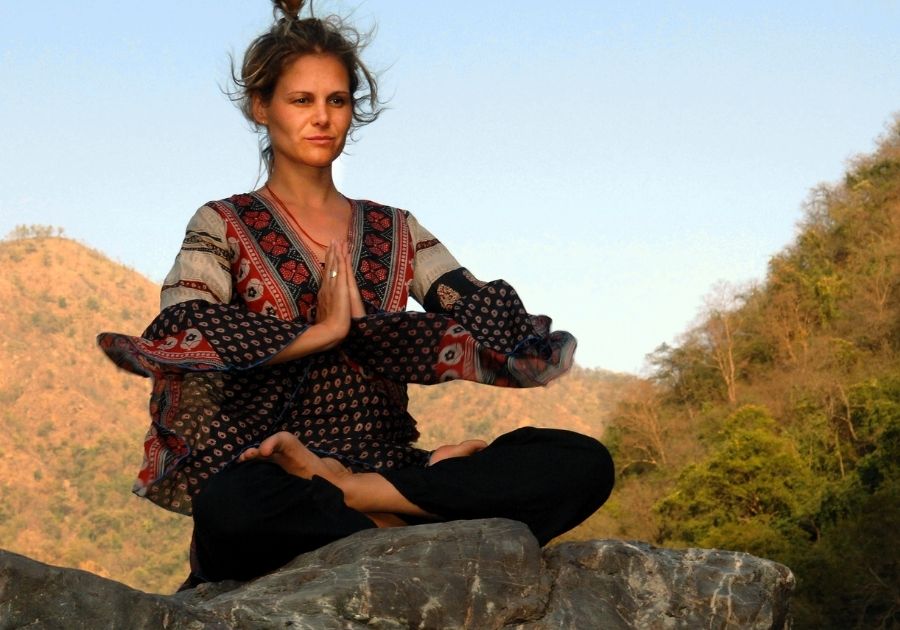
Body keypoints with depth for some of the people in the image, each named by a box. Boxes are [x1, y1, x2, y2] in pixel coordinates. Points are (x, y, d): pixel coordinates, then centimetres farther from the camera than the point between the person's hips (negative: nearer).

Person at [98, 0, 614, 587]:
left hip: (389, 466, 4)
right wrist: (321, 332, -10)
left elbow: (504, 330, 2)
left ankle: (350, 493, -23)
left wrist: (365, 328, -7)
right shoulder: (225, 226, 9)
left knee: (583, 462, -21)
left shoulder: (395, 232, 18)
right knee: (230, 511, -42)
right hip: (270, 486, -4)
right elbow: (178, 337, -13)